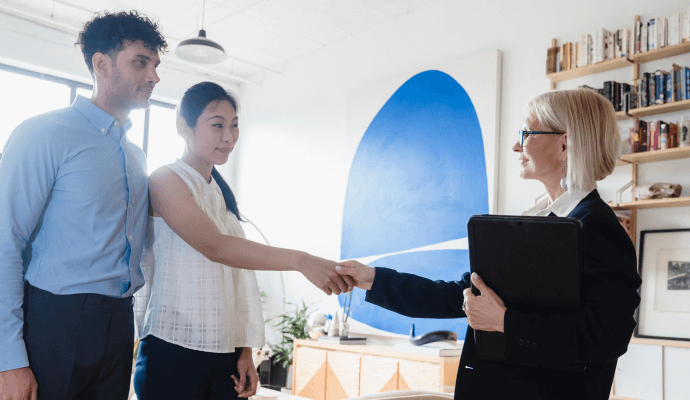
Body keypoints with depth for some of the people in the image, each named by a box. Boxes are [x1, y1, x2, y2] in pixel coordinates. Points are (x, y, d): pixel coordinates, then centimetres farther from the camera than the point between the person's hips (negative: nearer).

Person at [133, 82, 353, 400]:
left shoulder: (222, 193, 15)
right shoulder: (166, 180, -6)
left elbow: (238, 276, 9)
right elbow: (214, 247, -21)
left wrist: (246, 351, 3)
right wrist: (300, 261, -29)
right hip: (174, 351, -6)